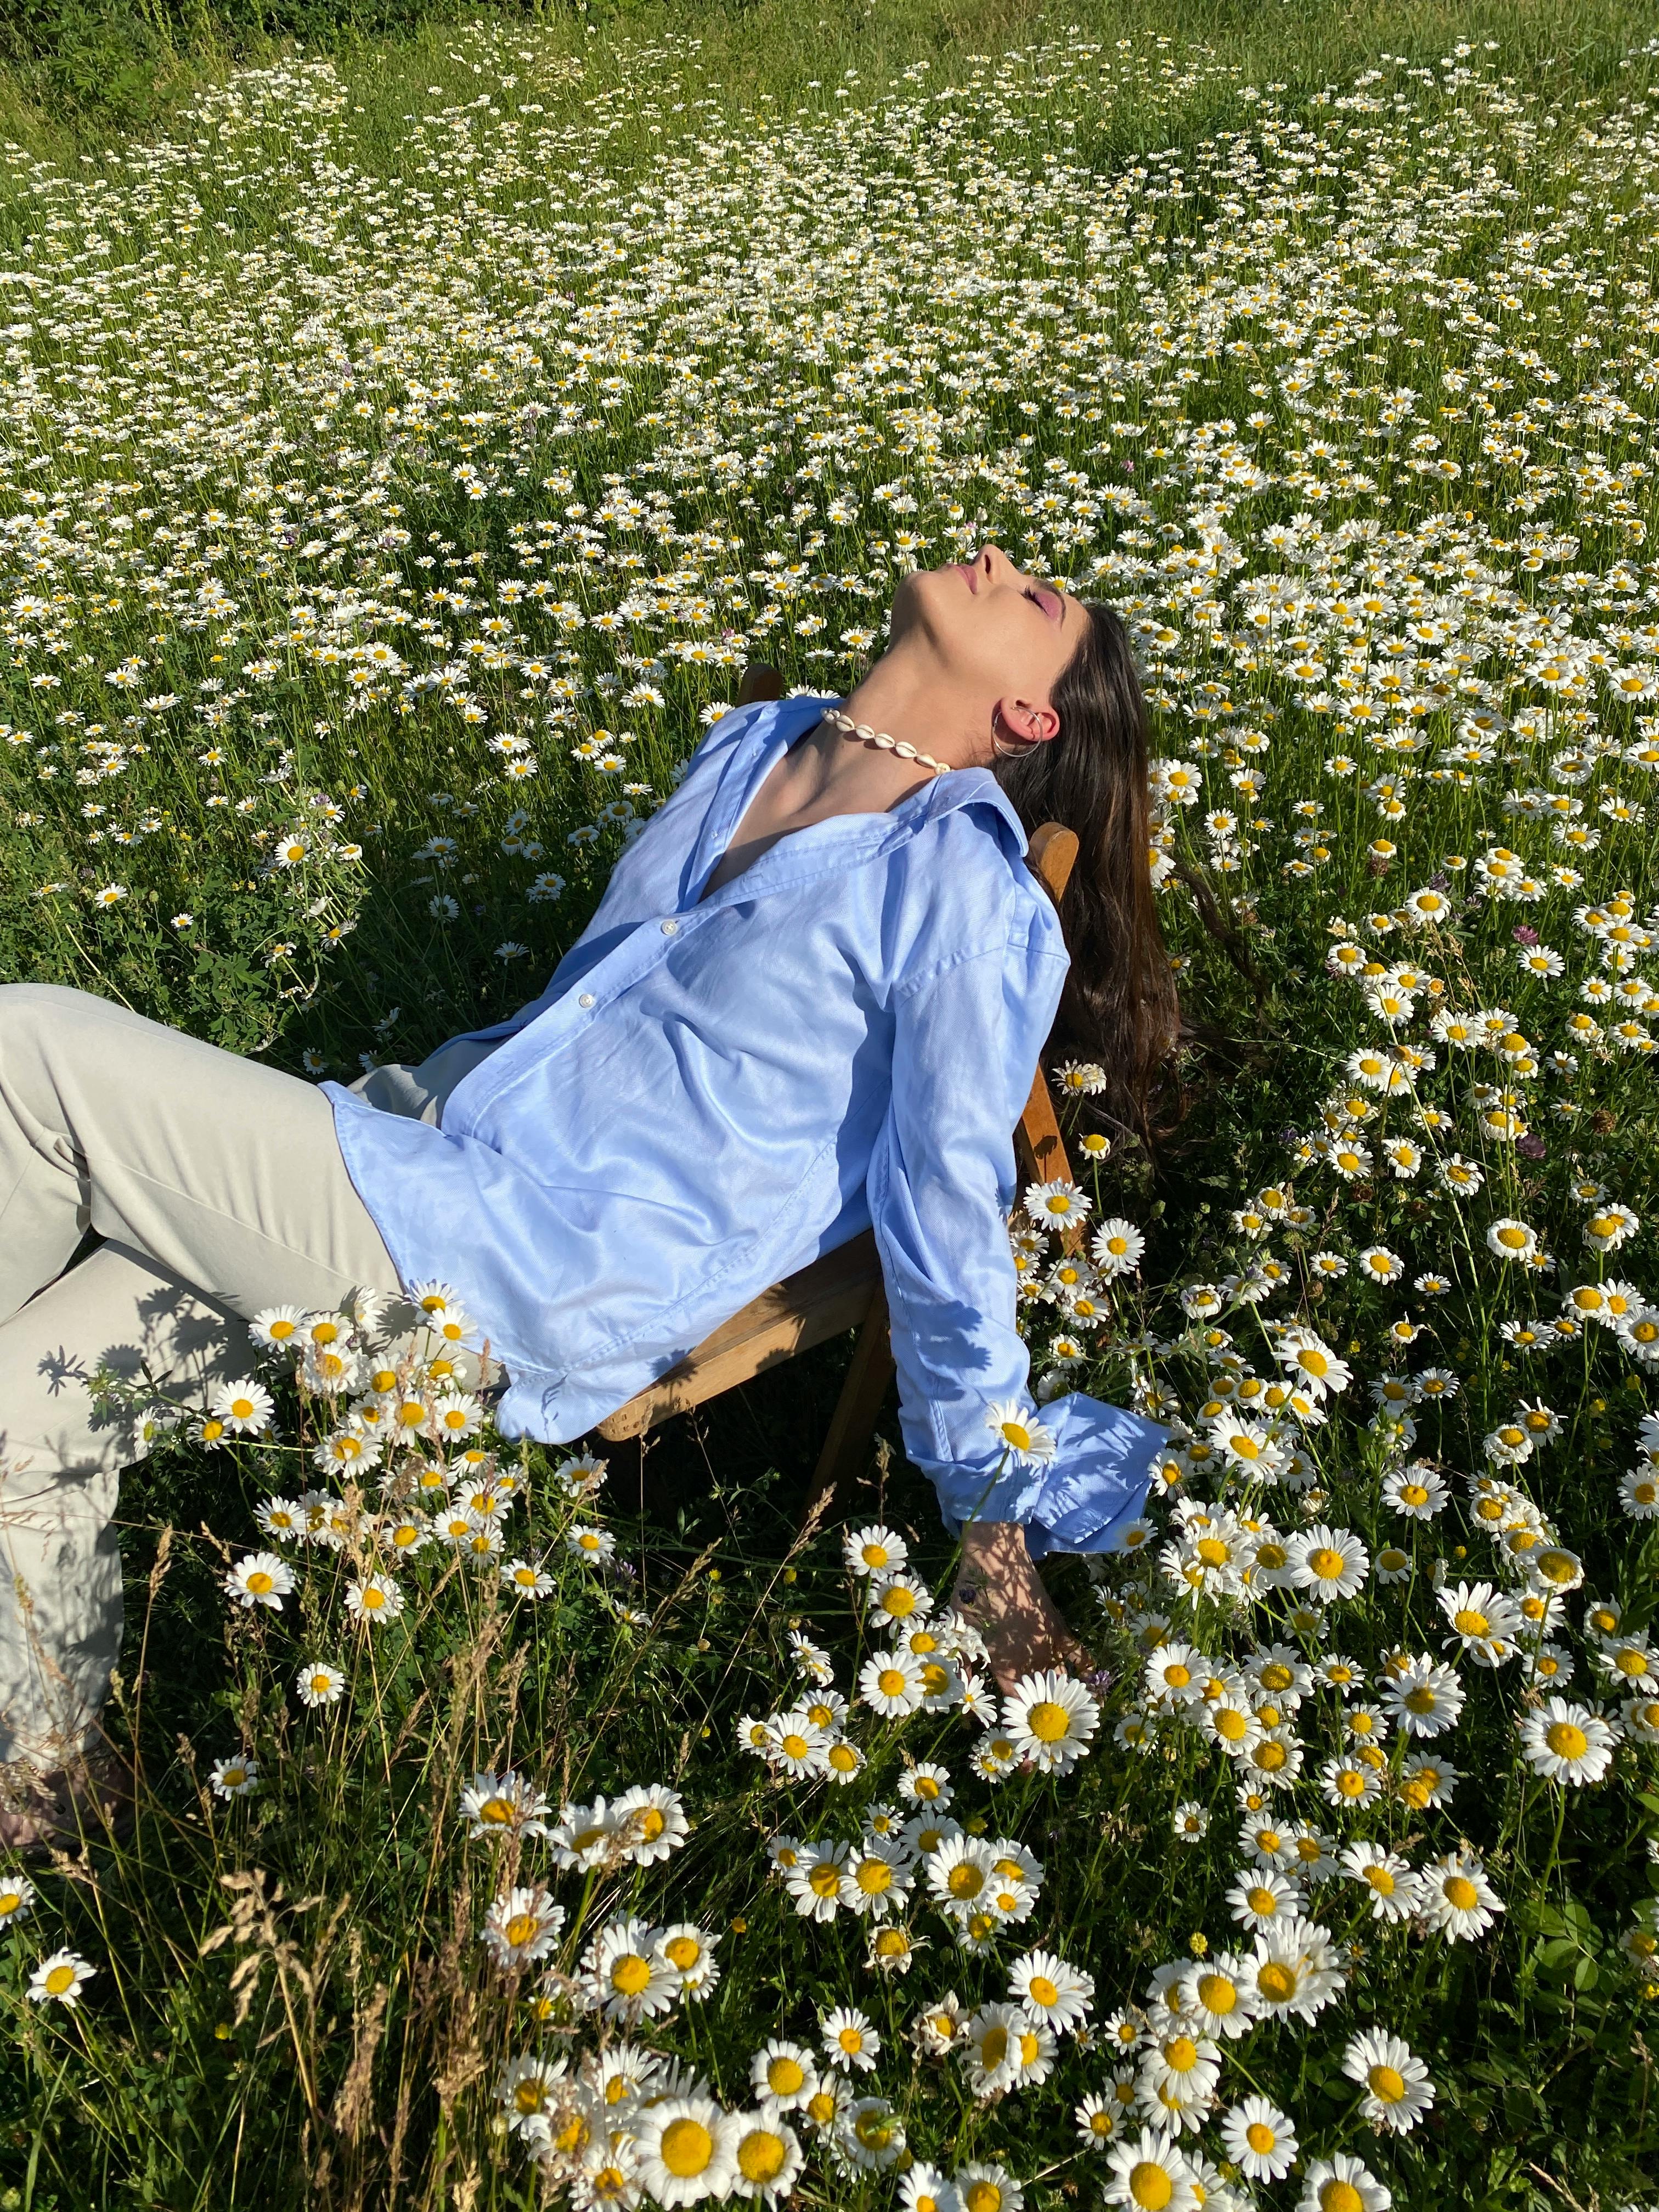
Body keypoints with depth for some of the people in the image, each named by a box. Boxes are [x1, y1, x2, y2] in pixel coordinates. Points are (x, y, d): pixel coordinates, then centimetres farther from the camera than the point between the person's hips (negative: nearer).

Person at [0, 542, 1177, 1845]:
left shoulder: (968, 901, -13)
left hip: (532, 1291, -7)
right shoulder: (757, 744, 11)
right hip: (436, 1119, 7)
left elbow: (949, 1226, -10)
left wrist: (991, 1513, -3)